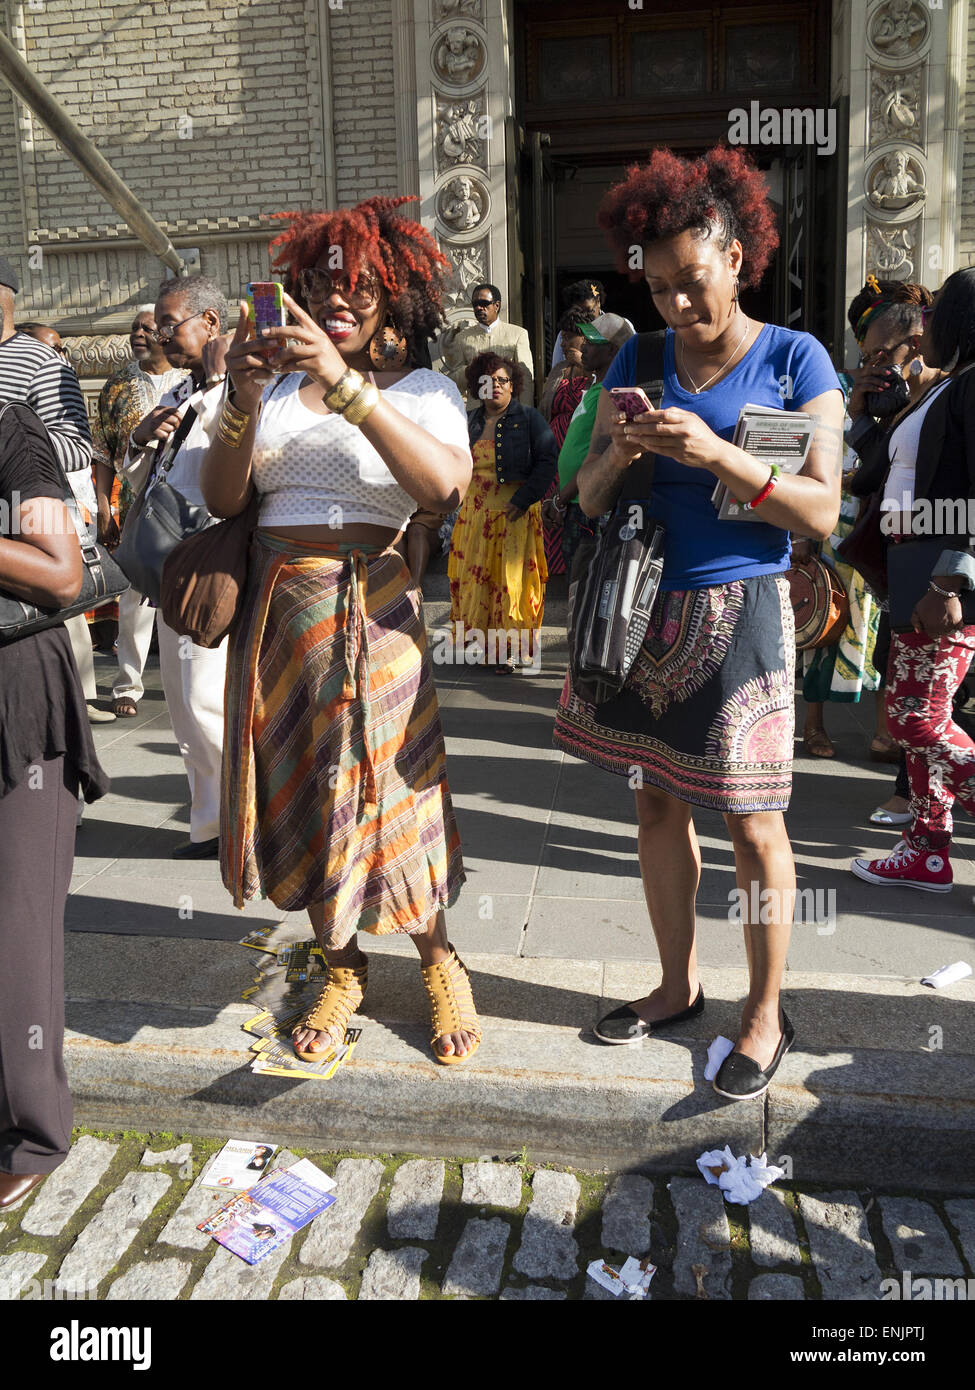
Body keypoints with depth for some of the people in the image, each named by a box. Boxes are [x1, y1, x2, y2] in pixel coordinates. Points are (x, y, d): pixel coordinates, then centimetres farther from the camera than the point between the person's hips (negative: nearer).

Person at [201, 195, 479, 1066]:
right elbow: (221, 499, 3)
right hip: (279, 611, 4)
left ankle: (439, 960, 24)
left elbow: (444, 486, -20)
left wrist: (346, 384, -24)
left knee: (385, 785, 1)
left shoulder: (423, 390, 1)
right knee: (302, 791, 10)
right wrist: (242, 400, -11)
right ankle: (343, 969, 28)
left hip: (372, 611, -4)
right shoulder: (278, 388, 11)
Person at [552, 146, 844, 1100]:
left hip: (740, 614, -4)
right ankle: (677, 986, 29)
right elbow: (589, 499, 9)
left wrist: (713, 454, -20)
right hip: (649, 611, 5)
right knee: (658, 804, 12)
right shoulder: (640, 359, 9)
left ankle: (765, 1013, 19)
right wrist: (618, 450, -13)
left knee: (752, 821, 2)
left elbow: (822, 510, -9)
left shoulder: (795, 360, -2)